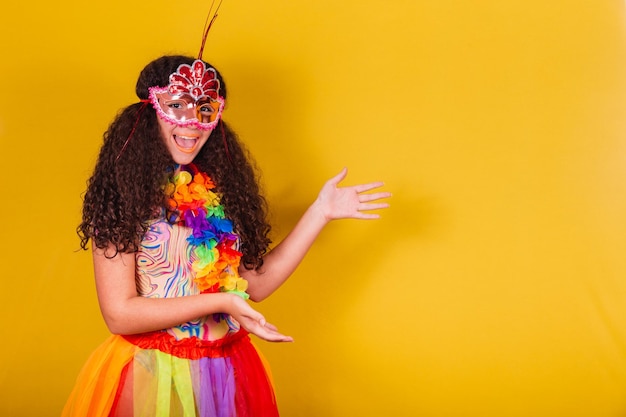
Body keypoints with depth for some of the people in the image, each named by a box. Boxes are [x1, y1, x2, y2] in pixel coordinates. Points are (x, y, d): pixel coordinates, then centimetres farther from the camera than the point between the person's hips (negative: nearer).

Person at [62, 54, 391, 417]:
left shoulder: (221, 189, 1)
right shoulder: (122, 195, -13)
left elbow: (255, 283, 1)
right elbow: (119, 314, -16)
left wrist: (320, 213, 0)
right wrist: (221, 302, -21)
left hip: (230, 370, 5)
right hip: (152, 373, -4)